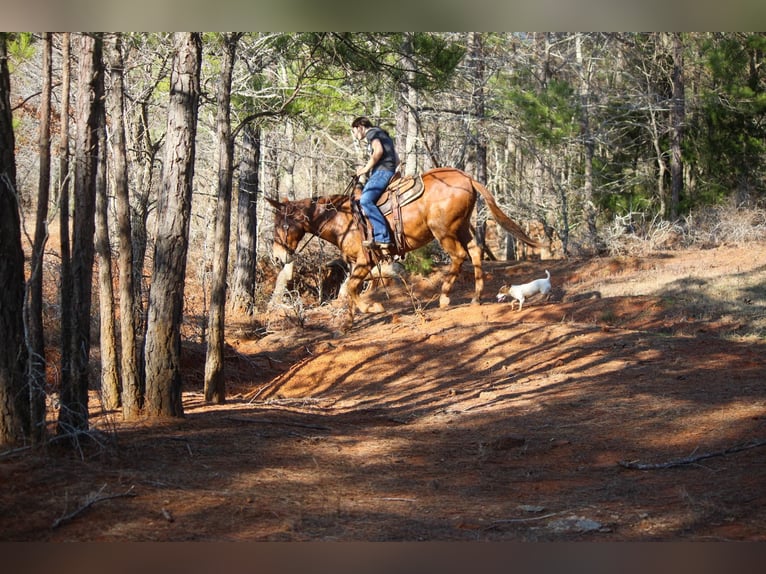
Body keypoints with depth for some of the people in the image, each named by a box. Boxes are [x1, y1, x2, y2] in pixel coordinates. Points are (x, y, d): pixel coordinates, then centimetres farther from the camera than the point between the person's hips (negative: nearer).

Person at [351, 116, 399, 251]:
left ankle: (382, 237, -39)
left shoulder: (371, 133, 3)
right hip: (388, 171, 11)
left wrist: (366, 168, -10)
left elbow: (379, 150, -17)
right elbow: (397, 160, 31)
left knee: (365, 200, -26)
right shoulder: (383, 135, 31)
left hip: (382, 171, -11)